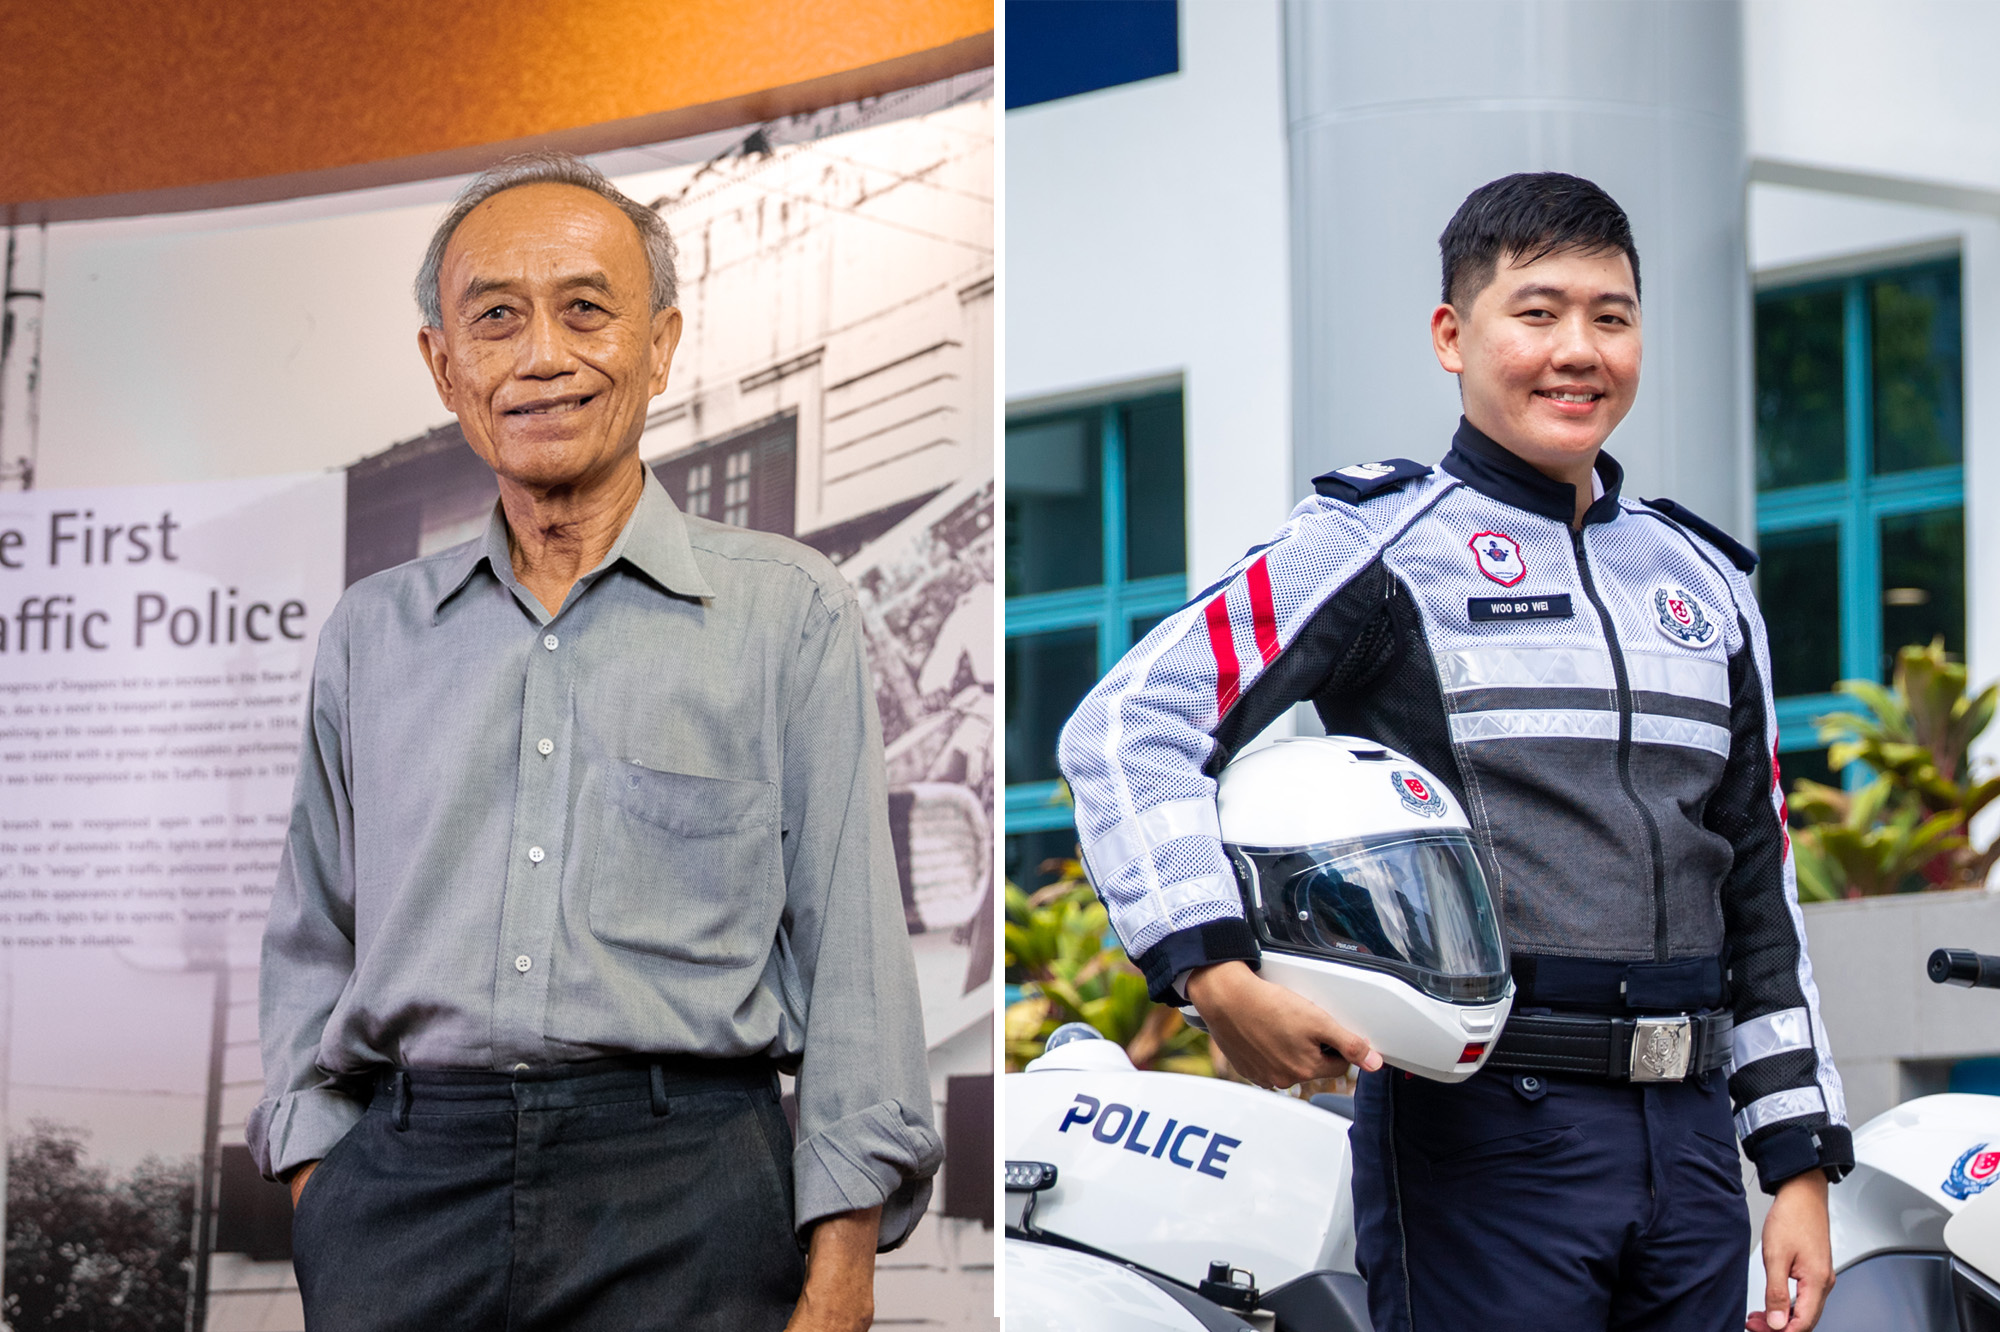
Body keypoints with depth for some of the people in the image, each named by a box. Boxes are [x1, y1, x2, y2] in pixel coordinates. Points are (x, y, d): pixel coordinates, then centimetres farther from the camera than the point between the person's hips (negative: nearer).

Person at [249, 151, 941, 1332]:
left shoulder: (788, 612, 4)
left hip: (682, 1190, -3)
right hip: (404, 1186, 3)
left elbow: (853, 961, 0)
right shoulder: (371, 634, 14)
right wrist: (316, 1191, 5)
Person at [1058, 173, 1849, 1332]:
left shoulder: (1708, 583, 18)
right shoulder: (1378, 542, -1)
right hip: (1485, 1137, -6)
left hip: (1692, 1140, 6)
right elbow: (1129, 726, -10)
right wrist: (1216, 972, -24)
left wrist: (1801, 1159, 13)